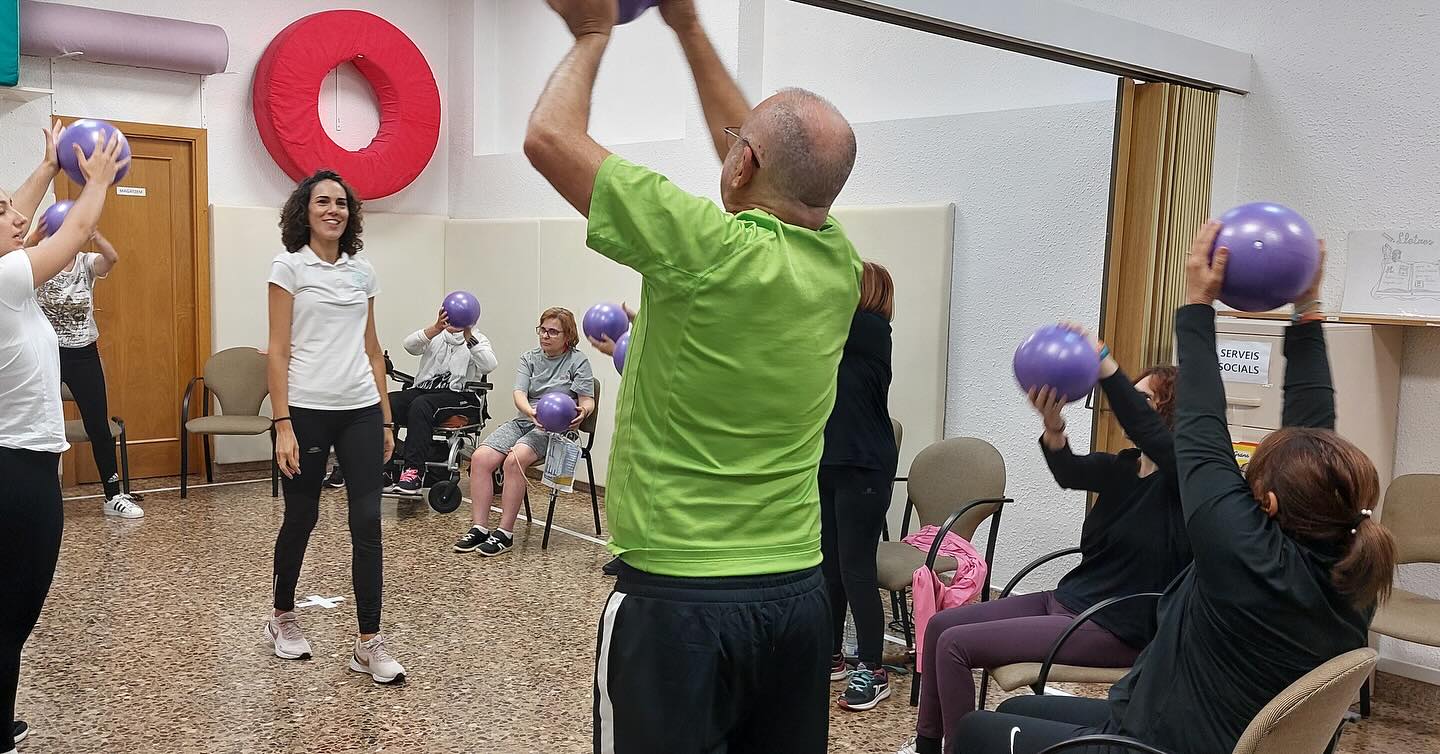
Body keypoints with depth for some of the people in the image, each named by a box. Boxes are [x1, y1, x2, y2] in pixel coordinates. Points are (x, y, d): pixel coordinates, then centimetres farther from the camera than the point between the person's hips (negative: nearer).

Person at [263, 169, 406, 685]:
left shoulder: (362, 270, 11)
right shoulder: (289, 266, -2)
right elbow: (278, 351, -6)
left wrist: (386, 418, 11)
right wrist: (282, 424, -13)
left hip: (361, 411, 4)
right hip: (308, 410, -3)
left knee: (367, 522, -2)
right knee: (301, 518, 10)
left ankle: (369, 642, 4)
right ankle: (282, 619, 33)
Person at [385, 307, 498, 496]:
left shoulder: (478, 340, 14)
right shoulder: (435, 335, 21)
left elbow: (489, 365, -9)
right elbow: (409, 345, -2)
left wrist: (469, 337, -18)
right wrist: (436, 329, -18)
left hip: (457, 394, -4)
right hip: (421, 388, 4)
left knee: (420, 404, -35)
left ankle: (413, 471, -40)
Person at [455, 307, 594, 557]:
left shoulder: (578, 361, 4)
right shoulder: (530, 358, 15)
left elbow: (588, 400, -1)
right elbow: (519, 393, 0)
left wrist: (582, 412, -26)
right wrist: (531, 412, -23)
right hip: (524, 421, 5)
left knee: (514, 459, -31)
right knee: (481, 457, -20)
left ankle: (505, 533, -25)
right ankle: (479, 528, -17)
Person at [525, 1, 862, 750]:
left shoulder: (712, 252, -20)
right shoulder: (839, 263, -1)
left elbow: (550, 138, -12)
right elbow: (778, 162, 16)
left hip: (680, 601, -6)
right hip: (798, 595, 6)